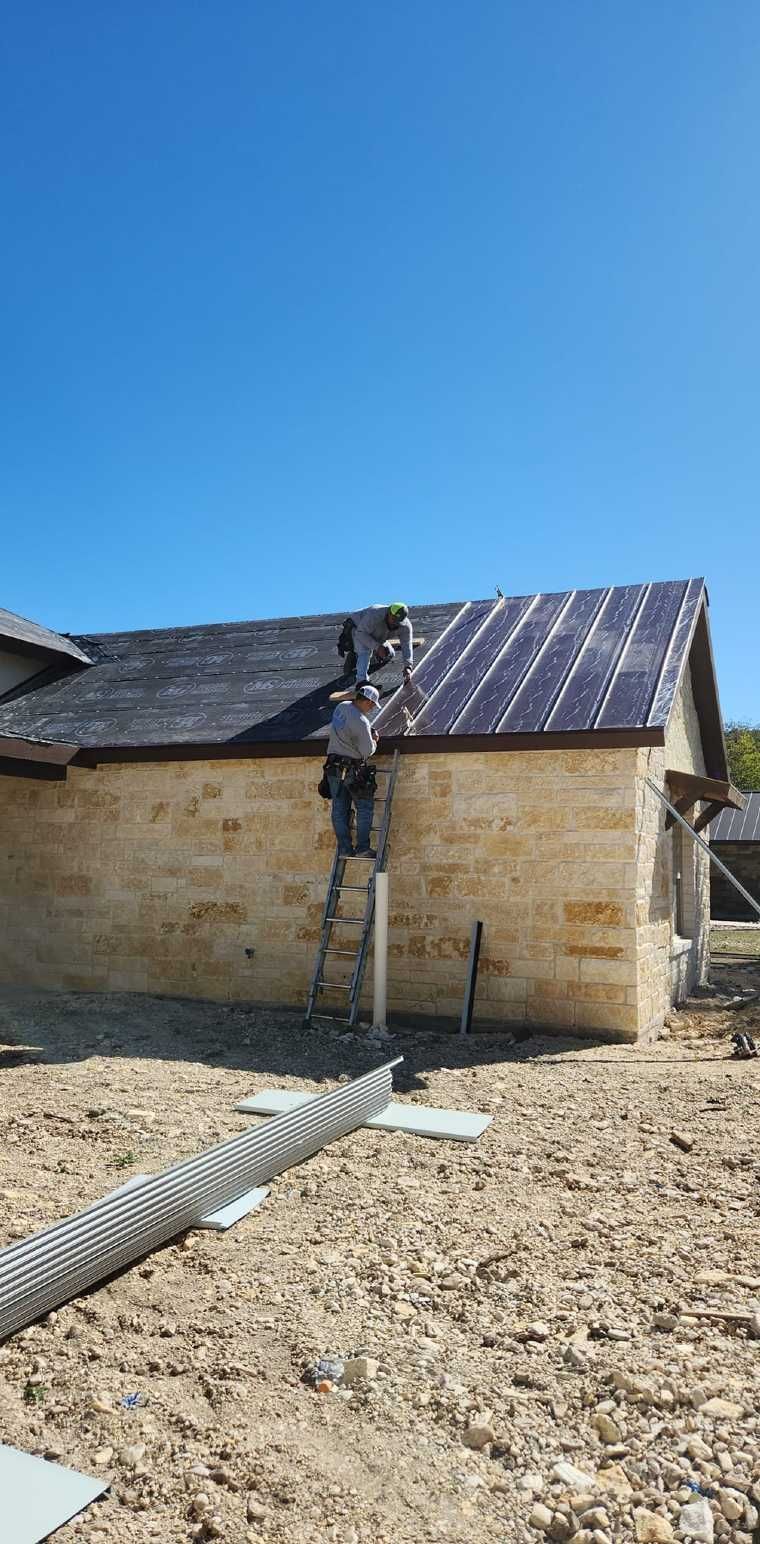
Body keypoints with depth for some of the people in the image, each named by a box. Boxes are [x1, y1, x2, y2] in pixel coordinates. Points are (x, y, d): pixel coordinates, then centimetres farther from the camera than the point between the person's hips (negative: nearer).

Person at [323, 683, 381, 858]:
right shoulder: (361, 722, -20)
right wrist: (374, 740, 6)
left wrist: (369, 732, 10)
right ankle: (362, 847, 0)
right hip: (353, 768, -7)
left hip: (333, 766, 7)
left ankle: (344, 848, 9)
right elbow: (368, 752, -14)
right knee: (365, 807, 4)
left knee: (339, 809, 8)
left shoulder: (341, 707, 3)